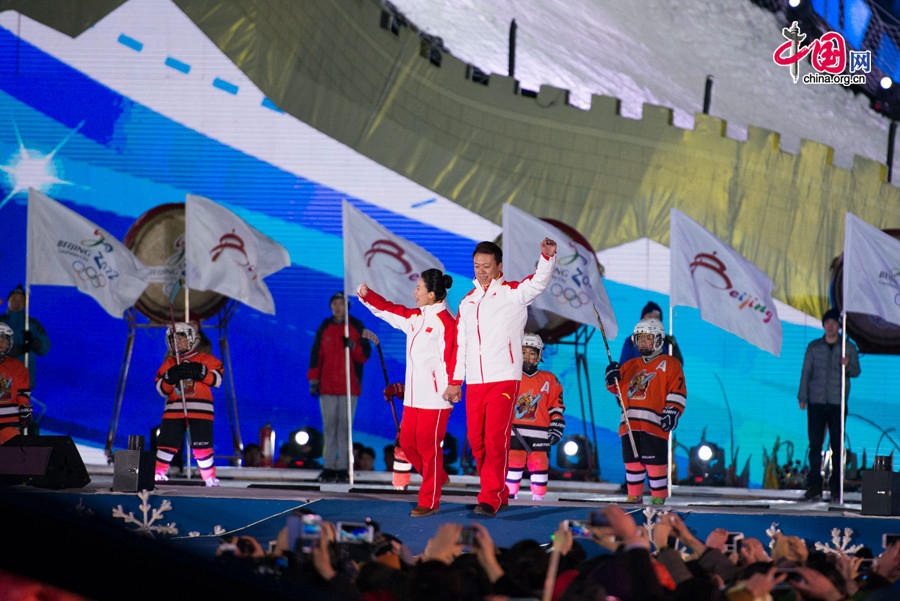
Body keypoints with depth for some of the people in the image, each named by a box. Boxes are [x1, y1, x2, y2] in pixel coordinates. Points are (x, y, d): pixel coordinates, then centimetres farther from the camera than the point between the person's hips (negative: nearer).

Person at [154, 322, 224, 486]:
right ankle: (157, 475, 11)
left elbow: (217, 379, -2)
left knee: (202, 447, -8)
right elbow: (161, 389, 11)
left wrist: (198, 372, -15)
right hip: (173, 410, 3)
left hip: (200, 411, -3)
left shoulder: (205, 360, 9)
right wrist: (170, 377, -9)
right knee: (167, 444, -2)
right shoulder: (168, 364, 17)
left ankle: (211, 480, 3)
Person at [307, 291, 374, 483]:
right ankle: (329, 467, 1)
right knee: (329, 426, -1)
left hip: (350, 386, -2)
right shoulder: (324, 328, 10)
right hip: (327, 386, 2)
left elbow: (365, 356, 4)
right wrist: (313, 380, 5)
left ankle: (343, 468, -2)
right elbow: (316, 355, 11)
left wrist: (353, 346, -15)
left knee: (345, 427, -5)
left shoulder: (357, 327, 5)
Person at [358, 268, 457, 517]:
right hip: (413, 397, 8)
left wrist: (449, 389, -19)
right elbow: (388, 310, 26)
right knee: (407, 442, 9)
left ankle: (429, 502, 3)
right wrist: (367, 295, 15)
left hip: (435, 398, -8)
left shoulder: (445, 321, -12)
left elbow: (450, 358, -16)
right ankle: (438, 477, 29)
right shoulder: (414, 317, 14)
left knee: (428, 446, -4)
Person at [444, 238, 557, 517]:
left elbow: (539, 281, -17)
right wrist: (455, 381, 17)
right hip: (474, 383, 6)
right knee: (477, 441, 5)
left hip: (504, 379, -5)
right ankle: (500, 494, 20)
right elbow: (460, 345, 20)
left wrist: (548, 257, -36)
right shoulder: (467, 302, 17)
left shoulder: (512, 293, 1)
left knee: (496, 439, -12)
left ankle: (490, 500, -12)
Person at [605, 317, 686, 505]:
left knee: (655, 462, -9)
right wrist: (613, 378, 6)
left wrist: (671, 413, -12)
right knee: (632, 460, 7)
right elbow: (618, 390, 27)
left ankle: (659, 497, -2)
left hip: (654, 424, -6)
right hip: (629, 423, 6)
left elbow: (678, 392, -1)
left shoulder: (669, 364, 5)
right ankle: (634, 496, 16)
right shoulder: (630, 365, 22)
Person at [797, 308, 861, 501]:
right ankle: (814, 486, -1)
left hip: (838, 403, -1)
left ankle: (836, 487, 3)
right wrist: (802, 397, 1)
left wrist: (848, 365, -16)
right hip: (816, 402, 1)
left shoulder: (849, 347, 8)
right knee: (815, 443, -4)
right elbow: (806, 372, 10)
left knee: (837, 445, -2)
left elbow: (856, 372, 7)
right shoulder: (814, 347, 10)